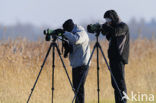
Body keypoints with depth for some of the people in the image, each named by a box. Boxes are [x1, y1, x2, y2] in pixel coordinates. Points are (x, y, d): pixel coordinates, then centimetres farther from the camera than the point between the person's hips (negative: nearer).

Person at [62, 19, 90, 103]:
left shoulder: (81, 33, -13)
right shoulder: (73, 33, 14)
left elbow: (75, 39, -33)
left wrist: (65, 33, -23)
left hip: (82, 64, -9)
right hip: (75, 64, 9)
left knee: (79, 86, -12)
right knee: (76, 86, 11)